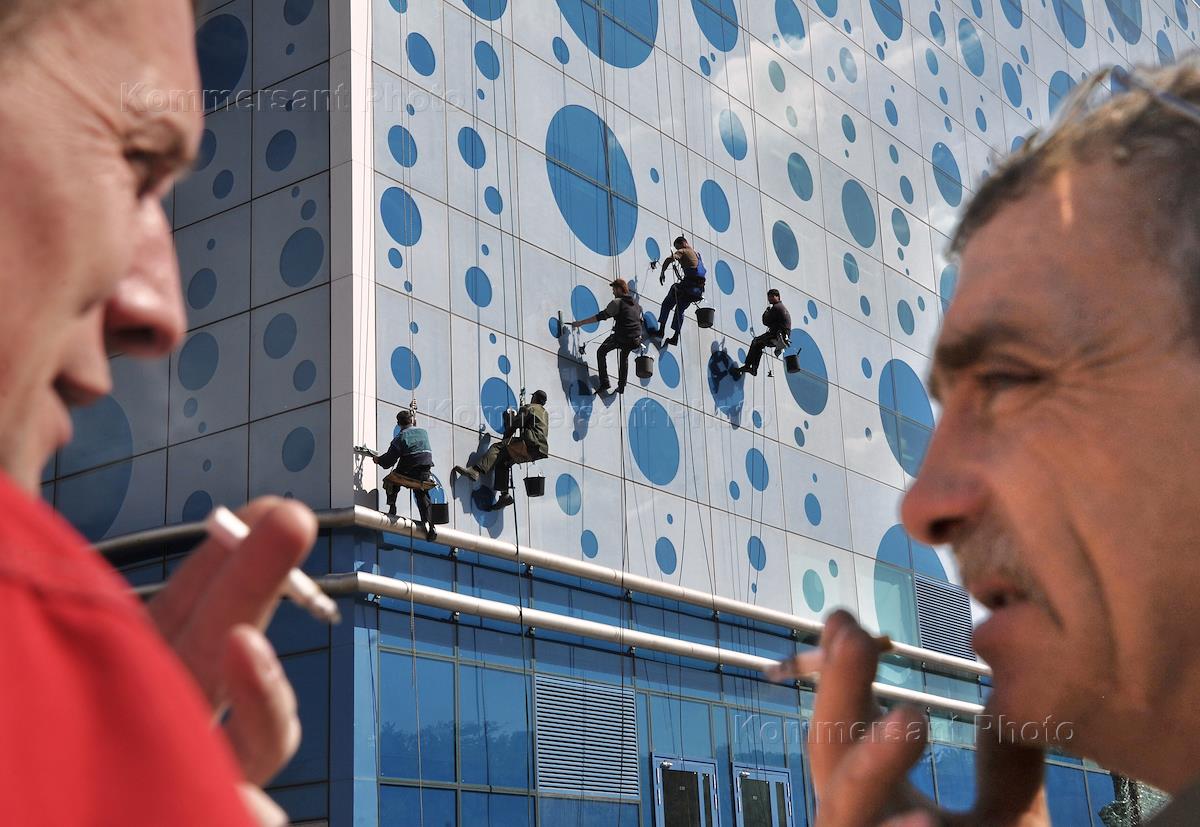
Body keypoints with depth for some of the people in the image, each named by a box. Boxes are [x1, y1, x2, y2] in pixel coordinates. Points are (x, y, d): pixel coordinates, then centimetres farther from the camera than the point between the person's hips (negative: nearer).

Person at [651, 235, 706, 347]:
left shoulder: (682, 252, 0)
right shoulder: (697, 254, 24)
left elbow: (669, 259, -19)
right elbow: (704, 271, 33)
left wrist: (662, 273, -10)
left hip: (689, 284, -7)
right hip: (699, 288, 7)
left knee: (667, 304, 7)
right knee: (680, 309, 18)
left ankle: (661, 330, 0)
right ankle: (675, 337, 13)